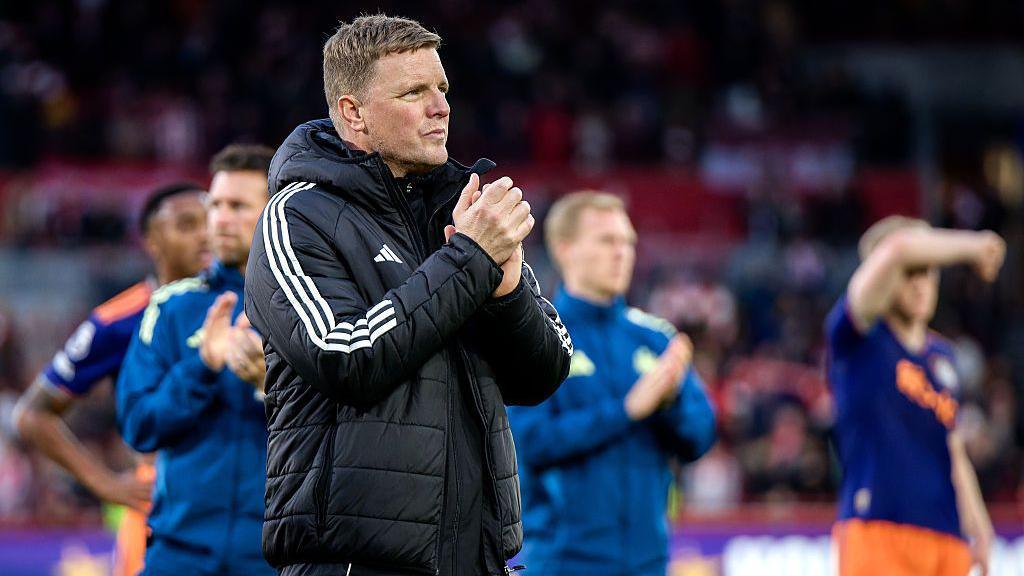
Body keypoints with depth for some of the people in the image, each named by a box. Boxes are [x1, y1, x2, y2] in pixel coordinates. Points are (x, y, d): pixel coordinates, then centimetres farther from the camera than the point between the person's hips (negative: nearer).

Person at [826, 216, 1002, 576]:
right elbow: (897, 248, -16)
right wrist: (970, 246, -3)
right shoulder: (858, 338, 1)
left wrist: (977, 525, 16)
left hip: (946, 536, 7)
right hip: (876, 529, -6)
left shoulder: (942, 355, 21)